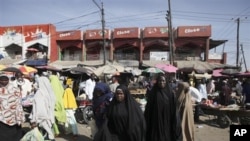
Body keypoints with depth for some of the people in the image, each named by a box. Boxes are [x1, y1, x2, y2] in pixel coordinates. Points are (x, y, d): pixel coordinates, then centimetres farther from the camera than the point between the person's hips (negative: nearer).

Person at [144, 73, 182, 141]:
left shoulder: (170, 94, 0)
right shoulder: (152, 93, -1)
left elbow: (174, 110, 0)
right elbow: (148, 110, 0)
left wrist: (176, 125, -3)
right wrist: (147, 124, -3)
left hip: (167, 123, 1)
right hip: (155, 122, -1)